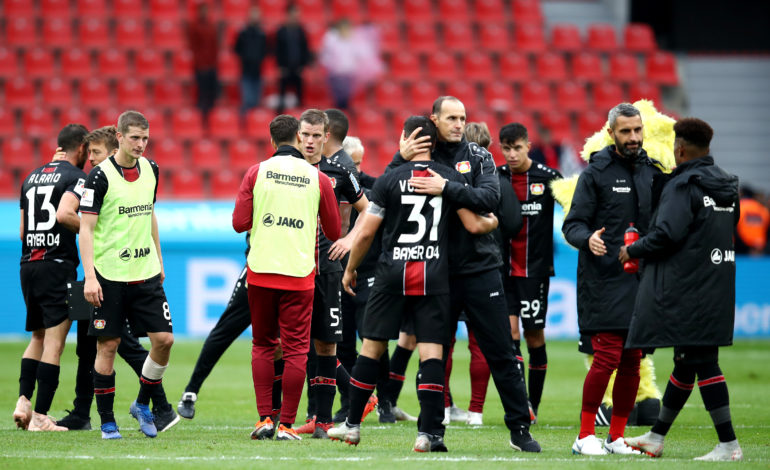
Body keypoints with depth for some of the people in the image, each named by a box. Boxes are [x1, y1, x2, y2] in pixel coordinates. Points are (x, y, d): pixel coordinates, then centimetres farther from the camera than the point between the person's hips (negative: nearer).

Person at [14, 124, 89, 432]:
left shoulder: (31, 178, 17)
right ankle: (40, 416, -8)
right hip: (57, 265, -7)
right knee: (54, 343, -5)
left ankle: (23, 400, 5)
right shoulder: (76, 177, -5)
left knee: (38, 337, 19)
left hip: (27, 265, 7)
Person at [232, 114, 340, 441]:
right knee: (295, 349, 2)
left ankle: (265, 418, 6)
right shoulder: (318, 178, 2)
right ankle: (286, 424, -2)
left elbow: (239, 223, -3)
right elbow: (334, 232, 8)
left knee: (263, 345, 13)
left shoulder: (257, 172, 1)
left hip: (261, 272, 1)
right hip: (299, 274, -1)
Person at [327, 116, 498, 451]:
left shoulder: (389, 181, -2)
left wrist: (350, 270, 14)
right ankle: (429, 433, -10)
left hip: (393, 273, 0)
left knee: (372, 346, 9)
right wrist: (492, 223, 26)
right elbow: (473, 226, 3)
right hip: (434, 276, 0)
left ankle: (352, 424, 16)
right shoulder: (451, 179, 2)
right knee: (431, 351, -2)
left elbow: (366, 233, 0)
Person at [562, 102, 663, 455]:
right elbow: (572, 224, -4)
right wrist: (588, 239, -24)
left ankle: (616, 437, 13)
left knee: (632, 361, 4)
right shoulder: (596, 172, -1)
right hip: (604, 281, -5)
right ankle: (585, 435, -2)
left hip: (640, 281, 5)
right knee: (607, 357, -12)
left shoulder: (652, 171, 13)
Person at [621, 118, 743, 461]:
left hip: (686, 290, -9)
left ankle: (728, 445, -10)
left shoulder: (682, 186, -13)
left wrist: (632, 251, -5)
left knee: (702, 363, -8)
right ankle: (656, 437, 26)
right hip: (717, 288, 9)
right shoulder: (726, 186, 13)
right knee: (685, 363, 15)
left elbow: (667, 234, -21)